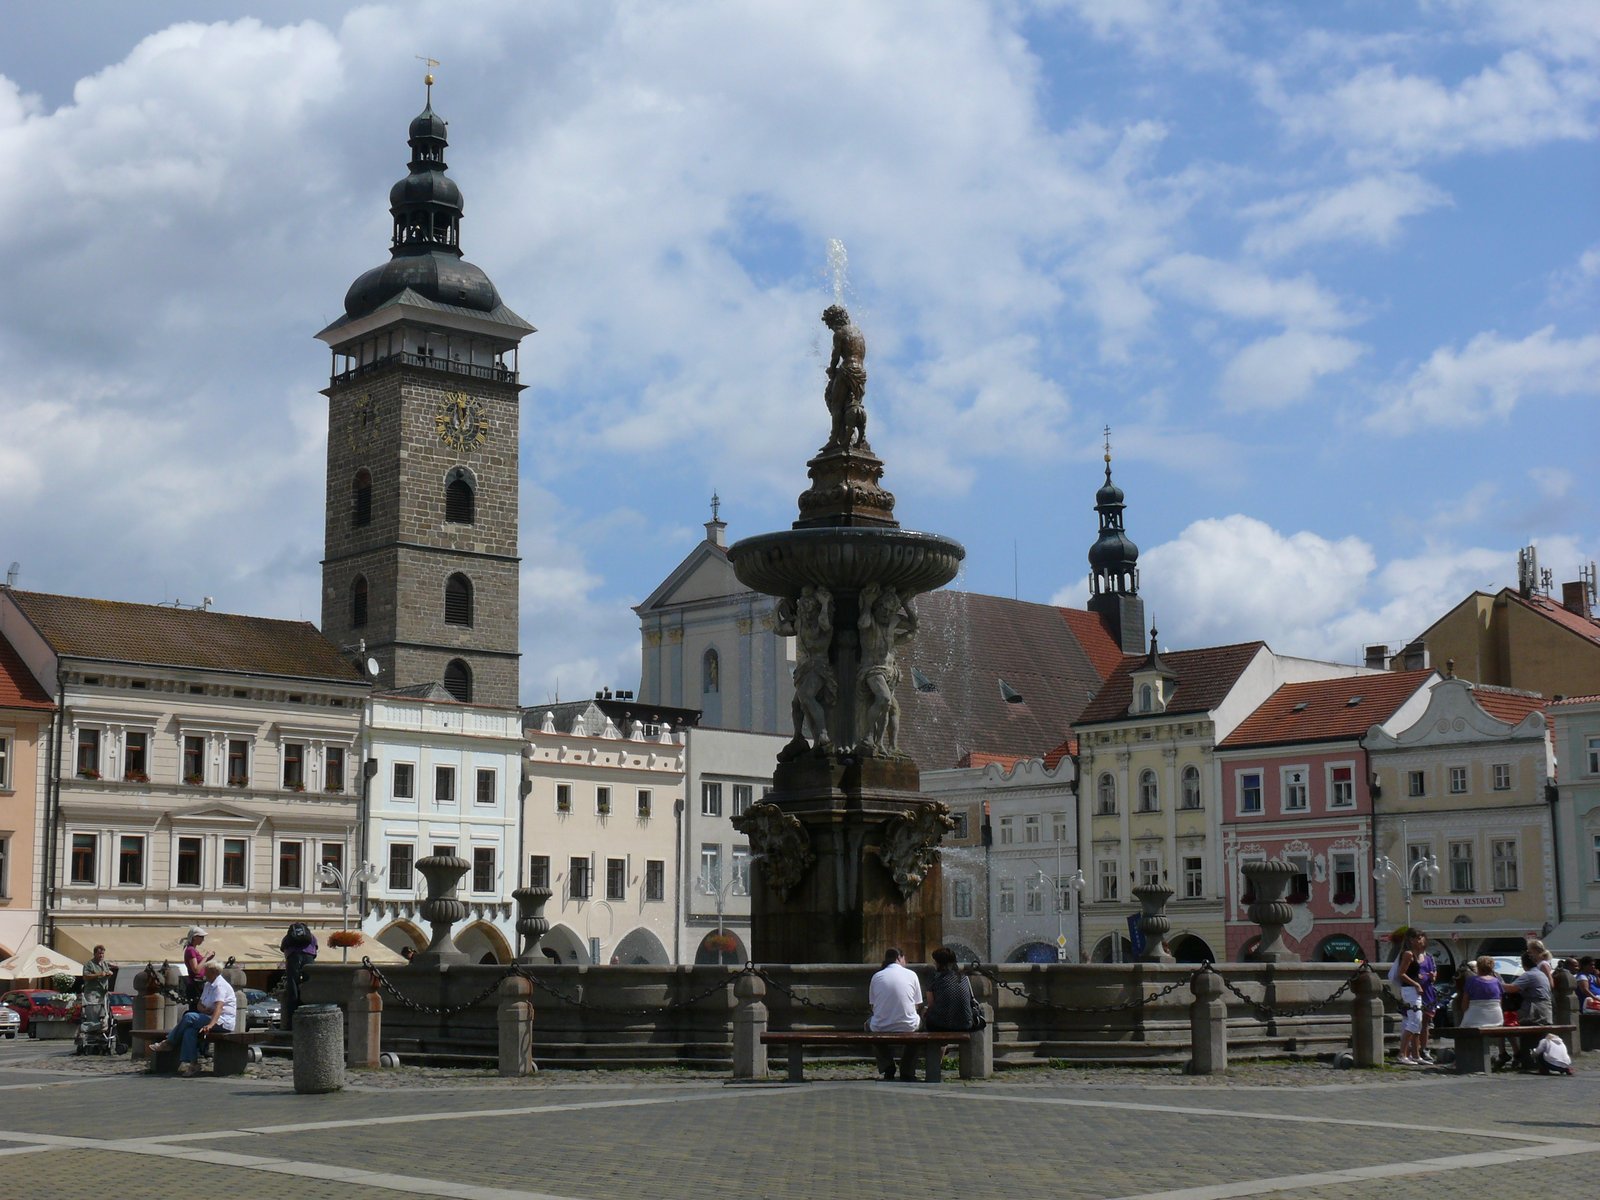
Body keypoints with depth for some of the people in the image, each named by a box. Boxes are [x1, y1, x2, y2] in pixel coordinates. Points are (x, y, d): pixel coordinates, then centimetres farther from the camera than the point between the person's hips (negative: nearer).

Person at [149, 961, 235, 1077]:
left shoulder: (220, 986, -13)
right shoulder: (208, 985, 19)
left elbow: (219, 1007, -28)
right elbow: (200, 1004, 17)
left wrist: (210, 1025, -42)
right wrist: (204, 1009, -8)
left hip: (223, 1022, -9)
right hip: (211, 1017, 9)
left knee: (189, 1017, -22)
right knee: (190, 1030, -19)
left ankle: (168, 1043, -8)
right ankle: (188, 1063, -29)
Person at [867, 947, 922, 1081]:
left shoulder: (876, 977, 2)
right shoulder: (911, 974, 0)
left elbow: (873, 1006, 7)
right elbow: (916, 1005, 6)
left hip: (881, 1029, 0)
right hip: (907, 1027, 0)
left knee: (869, 1024, 35)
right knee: (918, 1021, 35)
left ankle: (887, 1069, 29)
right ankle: (907, 1072, 33)